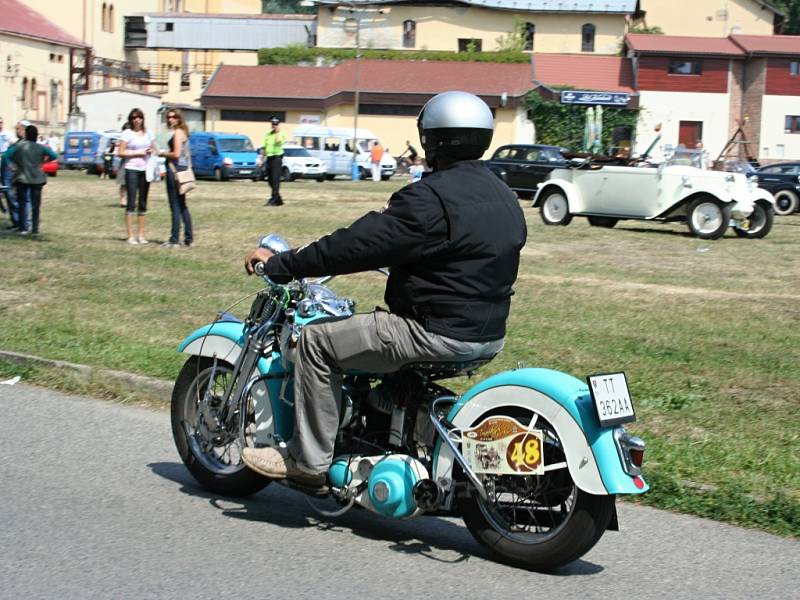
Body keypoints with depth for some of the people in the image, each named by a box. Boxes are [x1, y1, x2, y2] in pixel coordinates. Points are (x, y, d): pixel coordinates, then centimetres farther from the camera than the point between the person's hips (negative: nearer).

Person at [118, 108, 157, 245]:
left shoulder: (148, 133, 12)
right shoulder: (127, 133, -2)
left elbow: (155, 150, 20)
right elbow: (121, 152, -6)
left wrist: (152, 151, -3)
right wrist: (138, 152, -12)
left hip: (145, 170, 5)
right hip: (132, 170, -5)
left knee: (143, 203, 8)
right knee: (131, 203, -6)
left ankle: (141, 234, 14)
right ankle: (130, 236, -4)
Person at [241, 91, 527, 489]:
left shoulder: (430, 198, -18)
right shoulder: (505, 198, 11)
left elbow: (357, 245, -19)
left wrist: (280, 265, -10)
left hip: (439, 333, -10)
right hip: (490, 333, 10)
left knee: (317, 340, -2)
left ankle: (308, 461, 0)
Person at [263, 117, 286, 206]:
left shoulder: (281, 134, -3)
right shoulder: (268, 134, 15)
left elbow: (278, 141, -26)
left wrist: (278, 132, -13)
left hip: (277, 158, -7)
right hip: (269, 158, 7)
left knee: (275, 180, -12)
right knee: (270, 180, 9)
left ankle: (273, 200, -16)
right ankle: (278, 199, 19)